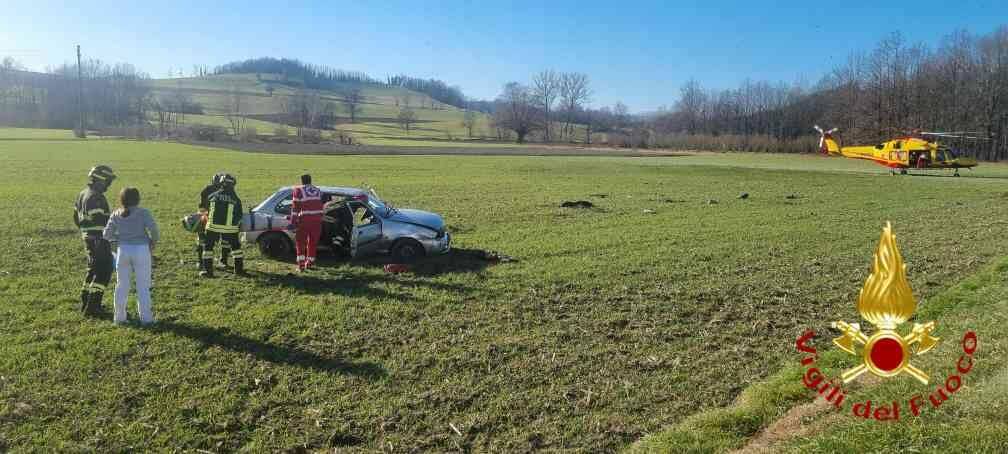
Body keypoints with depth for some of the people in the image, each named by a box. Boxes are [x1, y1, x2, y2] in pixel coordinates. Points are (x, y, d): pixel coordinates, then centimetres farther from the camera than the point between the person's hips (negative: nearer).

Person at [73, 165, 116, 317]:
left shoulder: (83, 194, 12)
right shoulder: (96, 198, -20)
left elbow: (77, 218, 19)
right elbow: (99, 220, -24)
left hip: (88, 237, 10)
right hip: (99, 240, -10)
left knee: (93, 269, 20)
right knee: (104, 272, -4)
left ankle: (85, 303, 29)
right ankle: (92, 307, -3)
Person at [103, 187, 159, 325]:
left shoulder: (116, 215, 3)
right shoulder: (143, 213, -9)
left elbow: (107, 234, 2)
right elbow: (153, 229, -17)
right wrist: (153, 242, 0)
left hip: (123, 250, 3)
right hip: (141, 250, -3)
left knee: (122, 285, 14)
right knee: (143, 286, 5)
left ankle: (119, 317, 21)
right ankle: (145, 317, 8)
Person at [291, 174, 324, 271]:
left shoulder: (298, 190, -1)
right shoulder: (318, 191, 13)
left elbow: (295, 207, -4)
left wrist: (293, 221, -1)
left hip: (305, 220, -4)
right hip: (317, 219, 4)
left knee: (300, 241, 8)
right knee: (313, 242, 13)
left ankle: (301, 264, 1)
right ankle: (310, 263, 20)